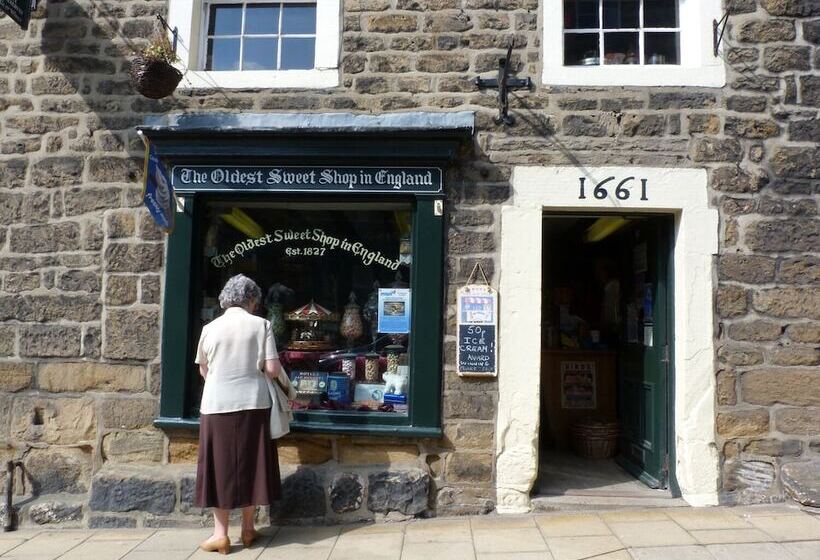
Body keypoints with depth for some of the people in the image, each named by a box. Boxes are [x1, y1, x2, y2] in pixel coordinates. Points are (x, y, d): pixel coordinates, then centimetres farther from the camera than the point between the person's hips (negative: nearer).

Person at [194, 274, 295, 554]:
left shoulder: (210, 328, 1)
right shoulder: (261, 324, -4)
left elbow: (203, 370, 12)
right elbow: (272, 368, -9)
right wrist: (285, 384, 12)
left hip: (217, 405, 1)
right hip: (253, 403, 0)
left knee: (220, 466, 8)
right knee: (251, 464, 11)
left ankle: (220, 533, 12)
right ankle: (248, 528, 22)